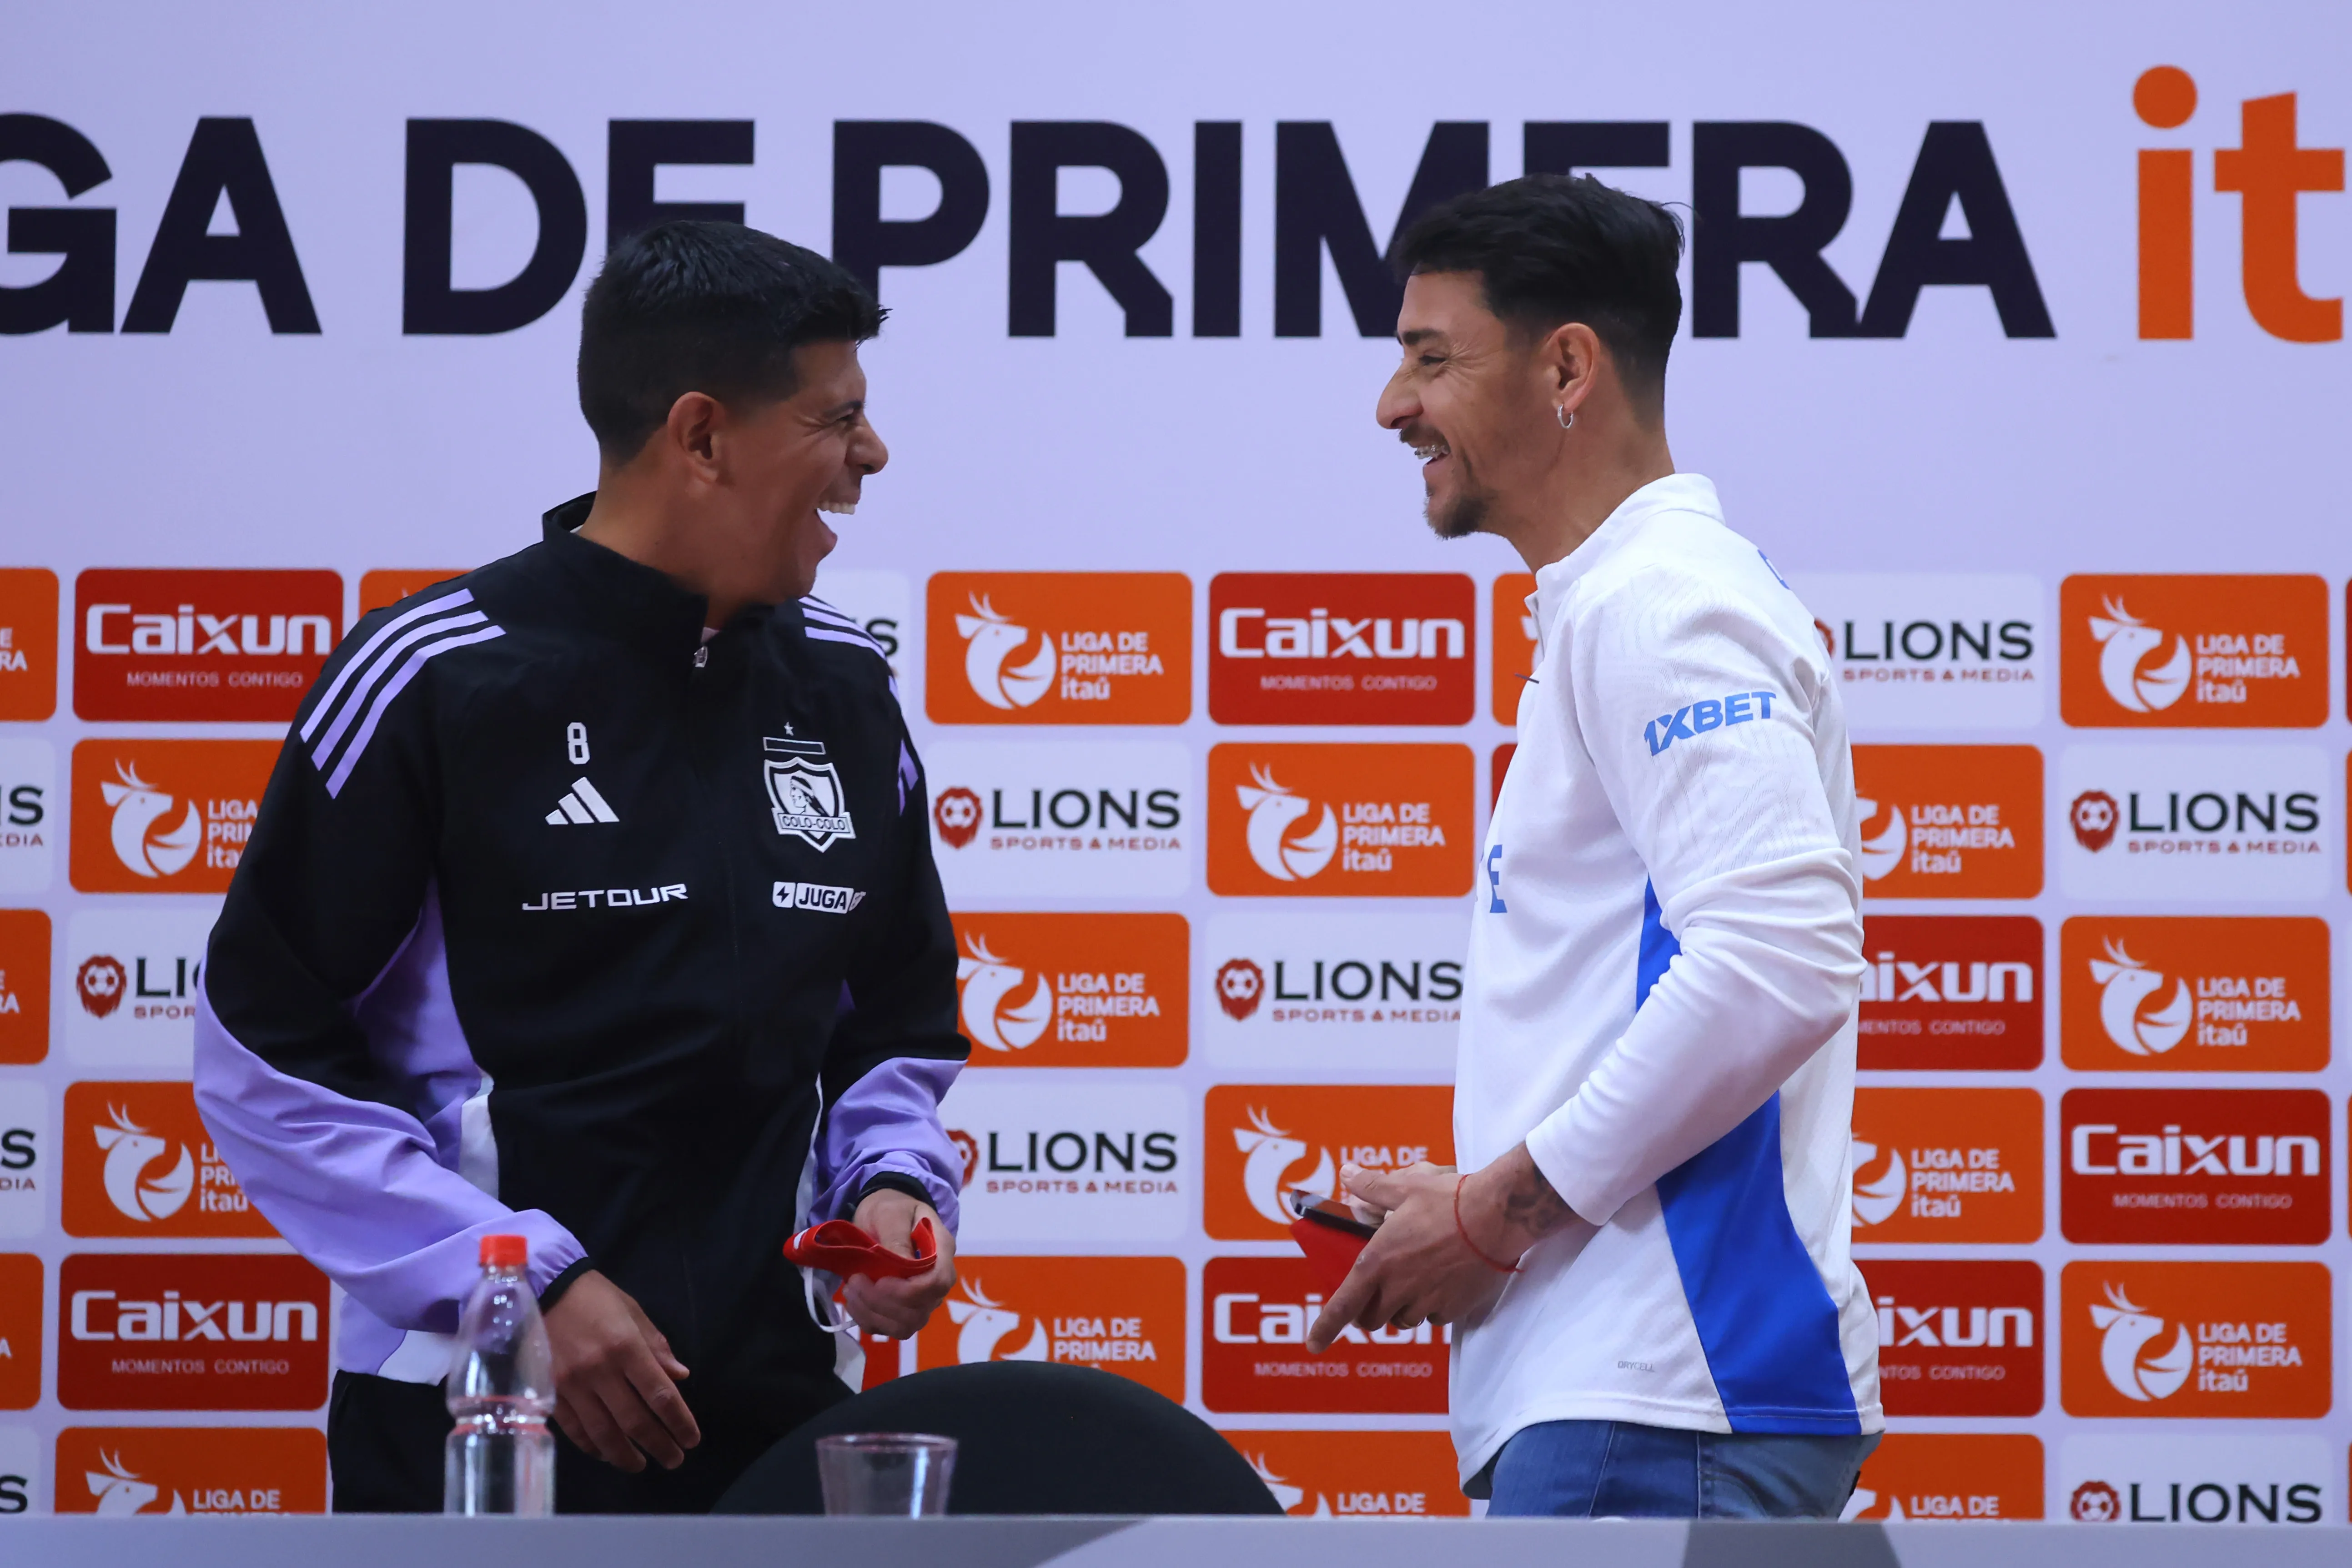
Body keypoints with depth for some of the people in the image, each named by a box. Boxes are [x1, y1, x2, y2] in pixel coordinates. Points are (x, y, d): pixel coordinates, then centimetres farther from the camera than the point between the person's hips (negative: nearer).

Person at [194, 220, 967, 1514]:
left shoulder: (845, 690, 8)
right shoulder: (435, 679, -8)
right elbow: (270, 1056, -9)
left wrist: (893, 1186, -1)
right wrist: (528, 1283, -15)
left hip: (782, 1408, 5)